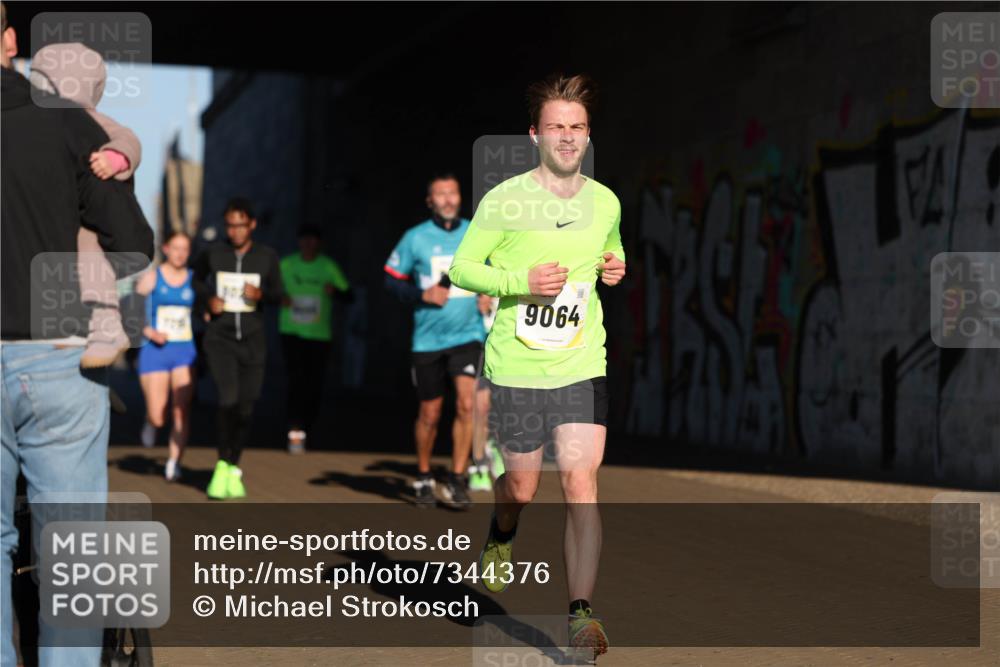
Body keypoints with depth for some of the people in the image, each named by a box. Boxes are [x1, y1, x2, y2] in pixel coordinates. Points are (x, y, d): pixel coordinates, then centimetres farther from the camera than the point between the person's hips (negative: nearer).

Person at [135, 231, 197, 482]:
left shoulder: (194, 280, 5)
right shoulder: (151, 278, 1)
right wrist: (149, 332, -12)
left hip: (185, 351, 1)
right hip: (155, 351, -1)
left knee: (182, 411, -10)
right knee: (158, 418, -2)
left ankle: (174, 463, -1)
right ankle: (150, 422, 34)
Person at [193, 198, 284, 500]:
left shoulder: (267, 257, 1)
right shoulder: (214, 254, 0)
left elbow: (278, 295, 11)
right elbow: (197, 278, 19)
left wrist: (261, 294, -11)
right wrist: (208, 298, 0)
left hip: (252, 339, 2)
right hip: (219, 337, -2)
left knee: (246, 408, 4)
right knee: (229, 399, -20)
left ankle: (233, 469, 22)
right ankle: (222, 466, -2)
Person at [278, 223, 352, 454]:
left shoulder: (329, 267, 2)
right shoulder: (286, 264, 4)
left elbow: (348, 295, 3)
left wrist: (335, 290, -19)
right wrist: (281, 298, -9)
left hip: (319, 333, 1)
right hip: (292, 331, -1)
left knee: (314, 385, 2)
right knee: (296, 377, -16)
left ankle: (305, 430, 19)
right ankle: (295, 432, -17)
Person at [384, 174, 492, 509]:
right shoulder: (415, 238, -2)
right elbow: (392, 280, 2)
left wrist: (490, 294, 1)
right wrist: (423, 295, -13)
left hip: (468, 334, 1)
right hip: (428, 339, -1)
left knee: (467, 403, -16)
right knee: (430, 414, 8)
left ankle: (456, 480, -5)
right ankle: (423, 478, 28)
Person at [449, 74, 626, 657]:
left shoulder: (605, 202, 4)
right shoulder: (504, 201, -8)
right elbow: (461, 269, -2)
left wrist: (616, 267, 0)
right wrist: (520, 281, -18)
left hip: (583, 368, 2)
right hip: (516, 368, -1)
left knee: (582, 482, -11)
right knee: (522, 485, 11)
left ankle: (582, 611, -8)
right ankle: (502, 538, 48)